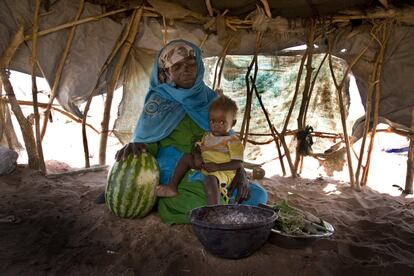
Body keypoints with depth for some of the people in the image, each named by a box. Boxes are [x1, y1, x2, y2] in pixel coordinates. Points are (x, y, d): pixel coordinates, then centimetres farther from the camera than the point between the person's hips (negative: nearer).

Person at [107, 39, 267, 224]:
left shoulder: (210, 98, 7)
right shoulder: (159, 101, -5)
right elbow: (146, 142, -8)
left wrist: (240, 170, -11)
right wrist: (135, 146, -34)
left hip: (210, 175, 6)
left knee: (257, 195, -5)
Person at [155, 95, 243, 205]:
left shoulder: (233, 141, -3)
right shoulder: (207, 137, 19)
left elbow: (237, 163, -11)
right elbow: (197, 149, 18)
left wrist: (216, 167, -21)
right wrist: (197, 157, -8)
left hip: (222, 172, -7)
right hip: (203, 167, 7)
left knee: (210, 178, -38)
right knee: (187, 157, -6)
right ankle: (172, 187, -9)